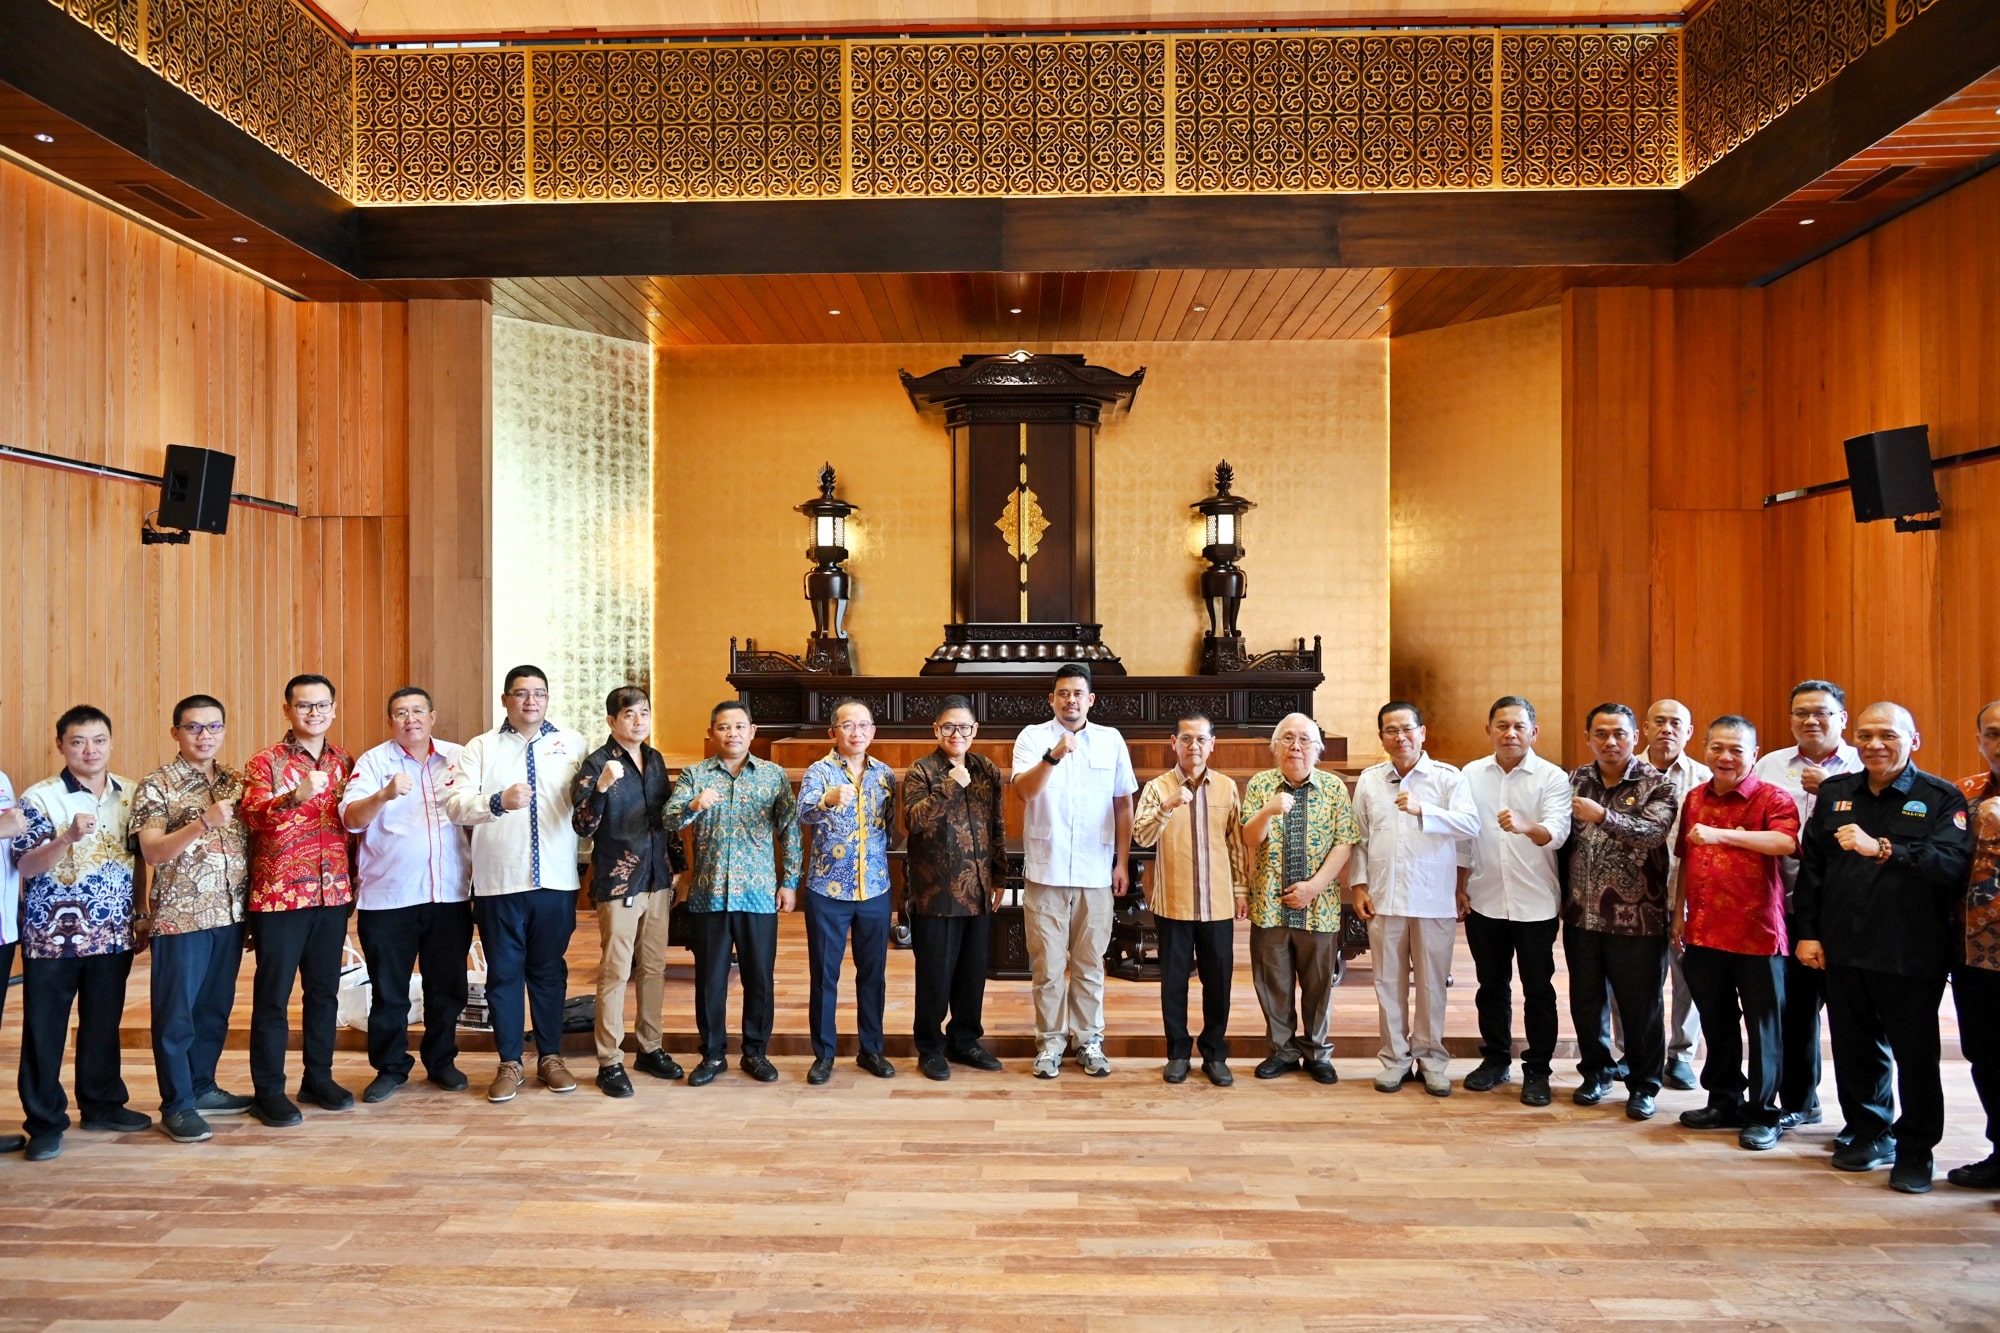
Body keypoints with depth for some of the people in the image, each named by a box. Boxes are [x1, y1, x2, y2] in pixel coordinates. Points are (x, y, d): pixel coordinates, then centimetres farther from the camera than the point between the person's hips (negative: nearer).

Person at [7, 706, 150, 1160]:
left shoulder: (129, 795, 4)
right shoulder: (39, 798, -9)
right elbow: (25, 866, -15)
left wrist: (141, 914, 10)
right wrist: (68, 838, -32)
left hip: (113, 934, 4)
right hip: (53, 935, -3)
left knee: (104, 1024, 14)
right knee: (45, 1030, 6)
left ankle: (103, 1104, 28)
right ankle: (44, 1122, 17)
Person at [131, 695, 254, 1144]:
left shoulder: (236, 782, 10)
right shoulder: (156, 785, -6)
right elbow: (152, 853, -14)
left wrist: (252, 908, 9)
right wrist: (204, 823, -29)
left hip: (231, 913, 5)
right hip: (181, 916, -5)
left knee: (215, 1008, 14)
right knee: (176, 1014, 4)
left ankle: (203, 1087, 29)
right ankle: (176, 1106, 15)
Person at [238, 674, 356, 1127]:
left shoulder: (345, 763, 9)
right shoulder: (265, 763, -4)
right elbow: (252, 815, -21)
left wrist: (354, 883, 9)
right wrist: (296, 795, -39)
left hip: (333, 894, 4)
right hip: (280, 896, -4)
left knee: (324, 989, 12)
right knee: (273, 994, 3)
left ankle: (319, 1078, 24)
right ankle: (268, 1091, 13)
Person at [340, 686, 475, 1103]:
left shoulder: (458, 758, 7)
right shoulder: (373, 762, 0)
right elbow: (351, 818, -13)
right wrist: (385, 794, -32)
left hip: (450, 894, 2)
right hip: (388, 897, -2)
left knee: (447, 986, 11)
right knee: (388, 990, 8)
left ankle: (441, 1061, 27)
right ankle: (390, 1068, 23)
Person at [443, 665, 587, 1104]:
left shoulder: (571, 744, 6)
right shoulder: (480, 748, 4)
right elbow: (455, 804, -9)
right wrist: (499, 801, -25)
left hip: (555, 881, 0)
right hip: (498, 882, 0)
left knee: (549, 970, 11)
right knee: (504, 972, 8)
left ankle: (550, 1057, 23)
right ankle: (510, 1063, 20)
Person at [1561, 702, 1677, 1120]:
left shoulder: (1656, 785, -4)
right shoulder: (1576, 781, 6)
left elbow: (1653, 834, -20)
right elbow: (1562, 839, 9)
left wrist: (1603, 815, -30)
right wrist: (1565, 897, 5)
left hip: (1637, 918, -3)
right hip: (1582, 914, 4)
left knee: (1641, 1007, 6)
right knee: (1586, 1002, 13)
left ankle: (1643, 1086, 22)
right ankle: (1596, 1072, 31)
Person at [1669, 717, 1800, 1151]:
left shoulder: (1772, 797, -8)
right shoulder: (1695, 799, 10)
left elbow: (1785, 842, -29)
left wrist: (1721, 834, -33)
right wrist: (1678, 913, 15)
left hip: (1756, 933, -6)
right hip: (1703, 932, 6)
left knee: (1762, 1026, 6)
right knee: (1716, 1022, 17)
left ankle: (1763, 1114, 18)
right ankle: (1725, 1102, 31)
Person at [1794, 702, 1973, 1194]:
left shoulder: (1942, 798, -3)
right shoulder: (1834, 793, 8)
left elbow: (1954, 863, -20)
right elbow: (1811, 867, 8)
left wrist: (1881, 849, -28)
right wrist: (1808, 931, 4)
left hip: (1912, 955, -4)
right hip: (1843, 951, 4)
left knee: (1915, 1056, 6)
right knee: (1855, 1050, 14)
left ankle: (1915, 1151, 21)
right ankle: (1870, 1135, 30)